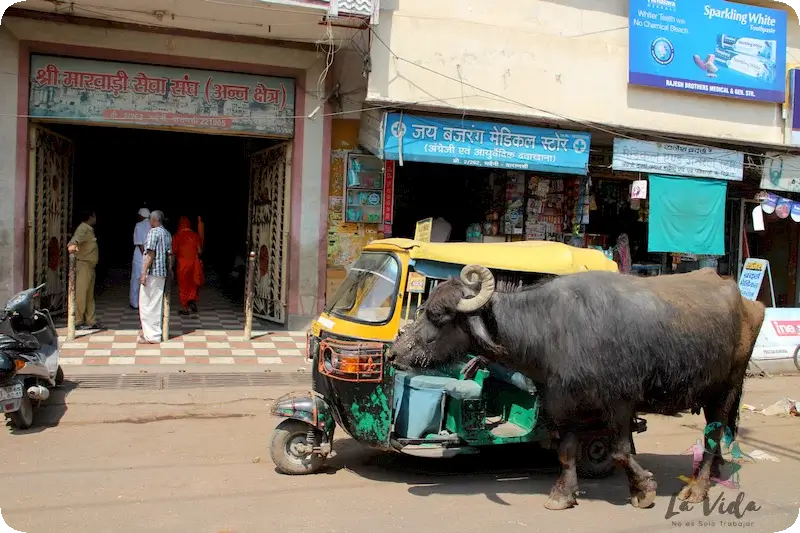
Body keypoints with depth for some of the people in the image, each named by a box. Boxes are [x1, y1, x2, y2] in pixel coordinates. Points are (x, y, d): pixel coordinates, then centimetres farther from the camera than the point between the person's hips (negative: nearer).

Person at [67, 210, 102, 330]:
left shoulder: (89, 229, 18)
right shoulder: (83, 228, -12)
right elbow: (77, 237, -34)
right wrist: (72, 244, -55)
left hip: (90, 265, 10)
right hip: (83, 264, -10)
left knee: (90, 295, 12)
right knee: (81, 293, -8)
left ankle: (90, 321, 17)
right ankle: (78, 321, -6)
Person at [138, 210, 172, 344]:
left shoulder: (153, 232, -11)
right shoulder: (167, 234, 13)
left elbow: (150, 254, -17)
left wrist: (144, 273, -16)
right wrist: (168, 271, 20)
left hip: (151, 273, -8)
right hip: (162, 273, 8)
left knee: (146, 304, -2)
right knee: (156, 304, 14)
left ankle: (151, 335, -2)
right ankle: (156, 332, 19)